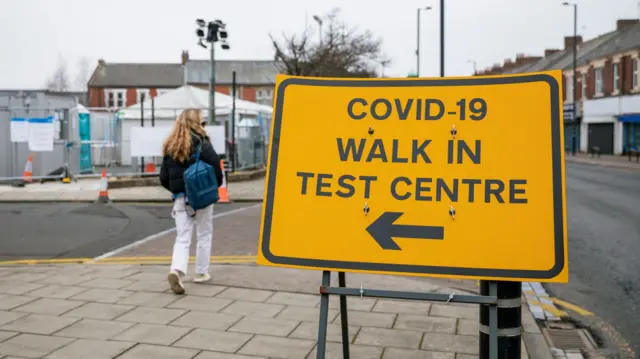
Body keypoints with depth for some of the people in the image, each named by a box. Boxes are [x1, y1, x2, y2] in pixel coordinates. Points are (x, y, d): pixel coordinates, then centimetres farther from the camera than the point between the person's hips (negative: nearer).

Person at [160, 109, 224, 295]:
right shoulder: (201, 143, -8)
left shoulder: (170, 146, 7)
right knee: (204, 235, 13)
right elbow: (215, 165, -17)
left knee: (182, 238, 5)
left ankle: (176, 271, -16)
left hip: (180, 198, 4)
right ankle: (201, 273, 20)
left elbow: (164, 177, 7)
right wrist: (216, 184, 1)